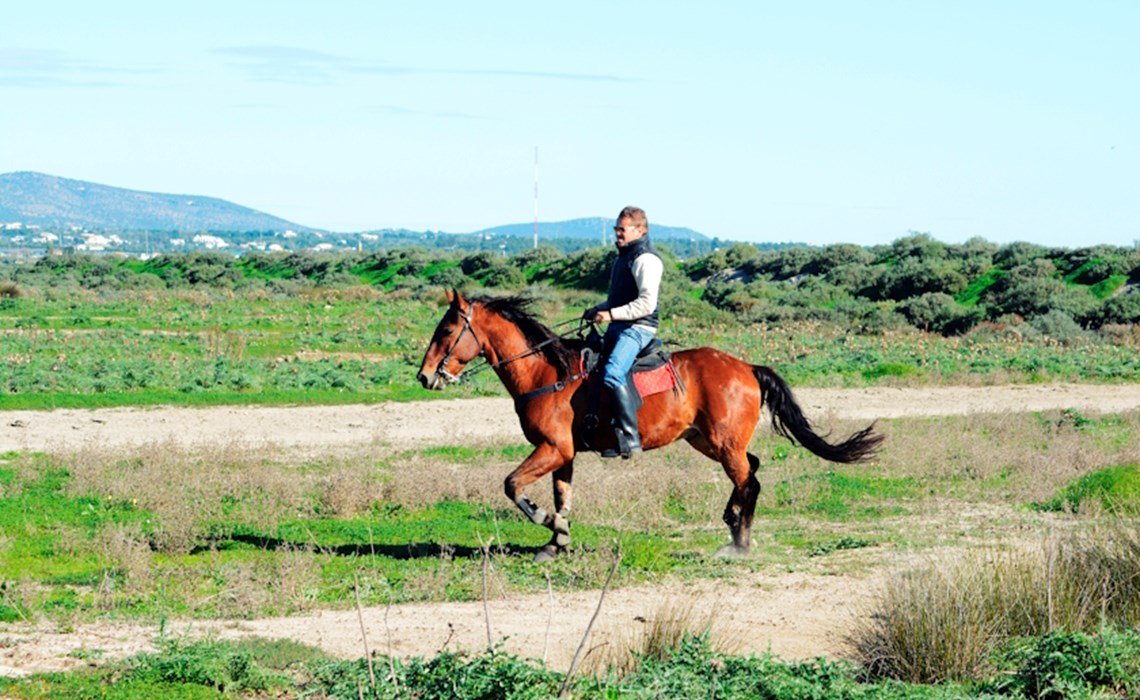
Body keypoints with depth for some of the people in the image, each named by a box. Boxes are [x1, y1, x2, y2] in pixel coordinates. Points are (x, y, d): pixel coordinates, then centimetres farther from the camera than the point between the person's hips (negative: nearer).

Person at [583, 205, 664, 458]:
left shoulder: (646, 260, -13)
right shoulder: (624, 256, 19)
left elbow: (646, 303, -22)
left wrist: (611, 314, -22)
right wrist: (599, 309, 16)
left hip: (637, 327, -11)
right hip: (617, 327, 11)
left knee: (612, 375, -29)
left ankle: (630, 438, -28)